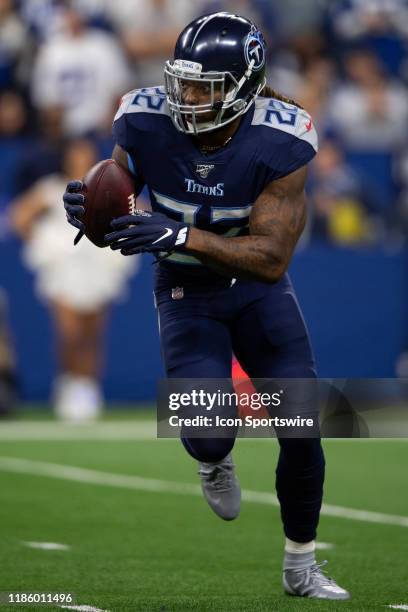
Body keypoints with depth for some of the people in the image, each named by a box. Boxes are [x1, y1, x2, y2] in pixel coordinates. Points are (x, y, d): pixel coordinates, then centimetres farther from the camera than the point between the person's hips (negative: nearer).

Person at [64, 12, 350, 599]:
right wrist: (88, 211, -33)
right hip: (186, 292, 0)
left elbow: (272, 258, -29)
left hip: (258, 287, 0)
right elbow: (118, 209, -7)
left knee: (302, 428, -5)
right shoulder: (147, 123, -21)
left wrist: (181, 236, -42)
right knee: (209, 433, -20)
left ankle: (301, 567, 19)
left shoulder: (280, 143, -26)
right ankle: (214, 461, 21)